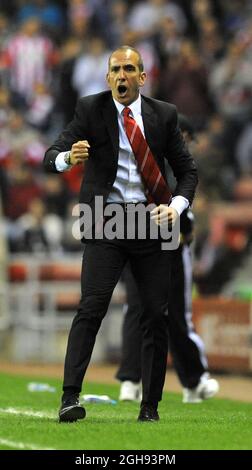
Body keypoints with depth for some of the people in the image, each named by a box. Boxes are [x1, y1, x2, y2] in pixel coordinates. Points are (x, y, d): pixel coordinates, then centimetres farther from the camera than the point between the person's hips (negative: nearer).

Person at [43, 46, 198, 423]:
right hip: (105, 222, -2)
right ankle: (70, 398, -22)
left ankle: (150, 406, 8)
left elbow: (187, 169, 12)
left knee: (156, 314, 0)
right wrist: (69, 157, -29)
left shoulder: (164, 115, 9)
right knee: (91, 307, -16)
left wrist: (176, 207, -7)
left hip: (151, 222, 2)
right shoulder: (90, 109, 3)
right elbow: (51, 157, -5)